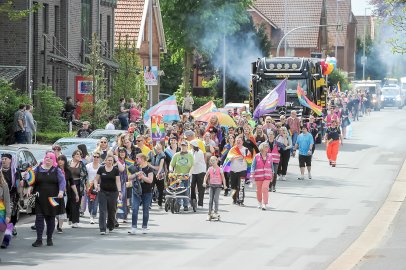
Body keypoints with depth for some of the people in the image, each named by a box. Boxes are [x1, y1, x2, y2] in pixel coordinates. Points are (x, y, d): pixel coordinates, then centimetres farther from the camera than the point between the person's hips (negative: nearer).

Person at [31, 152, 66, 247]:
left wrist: (61, 191, -21)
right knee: (39, 218, -7)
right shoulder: (38, 169, 8)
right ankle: (39, 240, -5)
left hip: (52, 199, -1)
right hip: (40, 199, 1)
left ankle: (49, 239, 18)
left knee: (50, 219, 7)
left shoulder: (57, 171, 3)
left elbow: (62, 181, -5)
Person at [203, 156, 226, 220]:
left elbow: (223, 177, -1)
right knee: (210, 200, 1)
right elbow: (206, 176, 10)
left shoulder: (219, 169, -4)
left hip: (218, 186, -3)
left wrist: (224, 185, -8)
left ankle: (216, 212, -3)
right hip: (211, 185, 3)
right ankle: (209, 214, 4)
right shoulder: (210, 169, 5)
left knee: (215, 199, -11)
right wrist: (204, 182, -5)